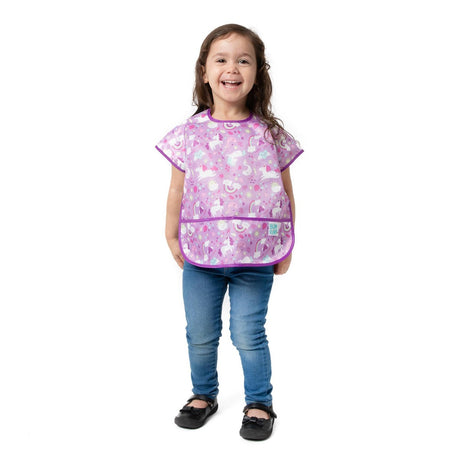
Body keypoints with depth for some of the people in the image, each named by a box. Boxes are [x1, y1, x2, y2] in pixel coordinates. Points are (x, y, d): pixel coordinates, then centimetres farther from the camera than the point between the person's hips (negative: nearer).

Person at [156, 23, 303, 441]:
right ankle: (204, 395, 37)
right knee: (200, 335, 14)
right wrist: (171, 238, 7)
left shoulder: (271, 134, -3)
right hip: (200, 254, 2)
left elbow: (286, 194, 3)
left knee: (249, 335, 5)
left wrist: (286, 248, 4)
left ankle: (260, 403, 27)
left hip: (255, 257, -2)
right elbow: (177, 191, 6)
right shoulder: (189, 134, -1)